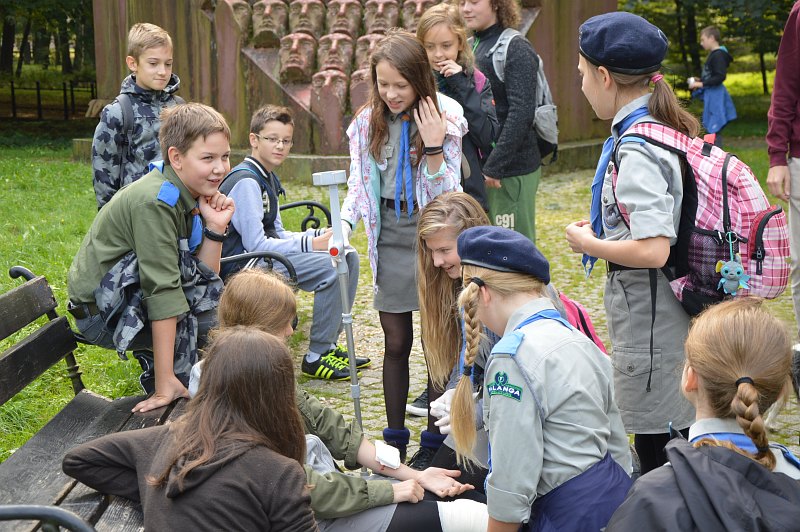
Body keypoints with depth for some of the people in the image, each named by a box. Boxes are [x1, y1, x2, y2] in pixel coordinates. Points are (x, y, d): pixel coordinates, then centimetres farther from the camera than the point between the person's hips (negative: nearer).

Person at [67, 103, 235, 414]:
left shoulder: (190, 197, 1)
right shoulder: (155, 203, -26)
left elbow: (203, 280, -1)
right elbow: (162, 291, -29)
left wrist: (215, 228, -16)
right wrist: (165, 384, -30)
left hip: (129, 294, 9)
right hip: (101, 312, -9)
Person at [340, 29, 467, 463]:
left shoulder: (445, 120, -8)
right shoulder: (368, 122, 2)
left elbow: (444, 195, -8)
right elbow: (358, 186, 7)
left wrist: (433, 146, -21)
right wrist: (344, 224, -11)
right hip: (390, 235, 3)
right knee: (396, 342, 8)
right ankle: (395, 437, 19)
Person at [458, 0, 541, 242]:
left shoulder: (516, 49, -8)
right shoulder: (469, 48, 14)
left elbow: (521, 113, -17)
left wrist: (494, 166, -19)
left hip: (511, 168, -7)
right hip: (476, 167, 7)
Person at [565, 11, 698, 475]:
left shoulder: (636, 151, -23)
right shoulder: (666, 128, 6)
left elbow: (652, 250, -29)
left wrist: (589, 243, -14)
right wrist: (607, 228, 14)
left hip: (647, 309, -10)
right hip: (667, 304, 10)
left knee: (655, 439, 1)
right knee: (676, 430, 20)